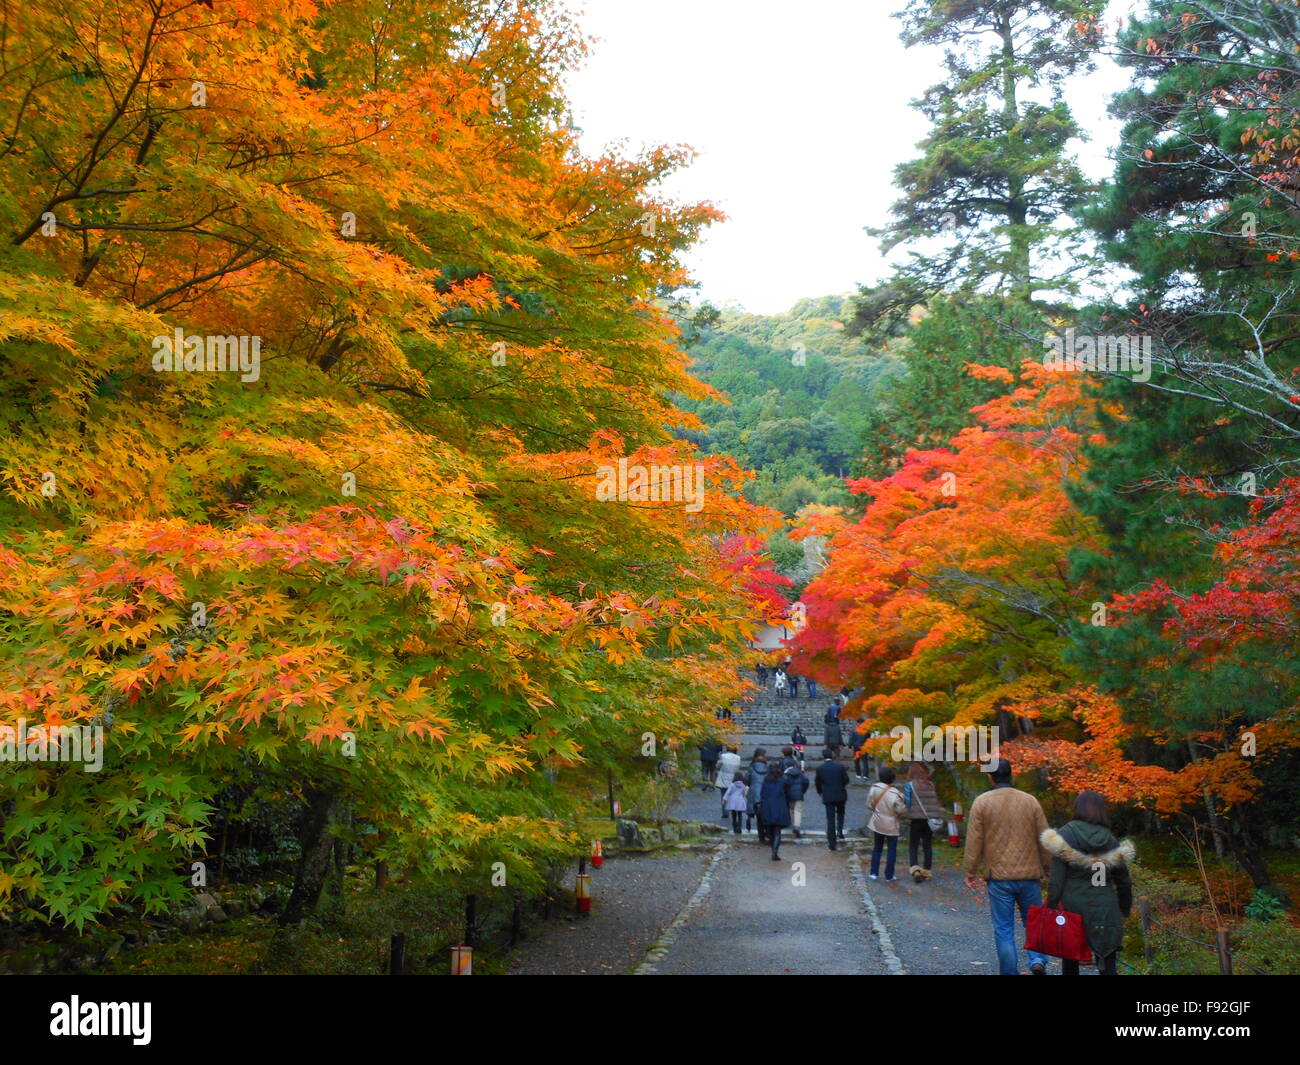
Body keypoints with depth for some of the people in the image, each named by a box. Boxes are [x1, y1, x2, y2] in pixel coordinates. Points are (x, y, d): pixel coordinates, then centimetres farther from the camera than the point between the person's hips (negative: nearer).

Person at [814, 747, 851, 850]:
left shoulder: (820, 768, -7)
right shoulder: (840, 766, -8)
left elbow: (817, 783, 1)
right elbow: (846, 780, -3)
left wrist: (820, 792, 20)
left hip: (828, 796, 0)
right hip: (840, 795, 0)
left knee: (830, 819, 4)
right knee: (840, 813, 26)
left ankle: (832, 843, 3)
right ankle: (840, 831, 8)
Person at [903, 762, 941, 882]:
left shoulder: (911, 785, -9)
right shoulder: (932, 785, 2)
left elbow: (906, 802, -8)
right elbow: (936, 802, 4)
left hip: (916, 819, -3)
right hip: (931, 819, 3)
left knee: (913, 846, 6)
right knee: (928, 846, 13)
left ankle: (915, 869, -11)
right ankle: (926, 872, 18)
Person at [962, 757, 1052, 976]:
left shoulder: (982, 802, -4)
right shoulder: (1030, 801, 2)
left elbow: (973, 841, -4)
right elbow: (1043, 839, 6)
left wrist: (970, 872, 4)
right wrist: (1047, 869, 16)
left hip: (998, 877, -2)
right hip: (1029, 875, 2)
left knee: (1004, 929, 5)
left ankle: (1010, 972, 6)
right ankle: (1038, 959, -4)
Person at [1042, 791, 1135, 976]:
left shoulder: (1065, 836, -8)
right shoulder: (1110, 840, 1)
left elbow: (1056, 878, -12)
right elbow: (1123, 880, 9)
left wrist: (1052, 906, -6)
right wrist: (1124, 910, 21)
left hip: (1072, 906, -2)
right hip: (1104, 910, 2)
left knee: (1069, 960, 15)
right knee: (1107, 964, 6)